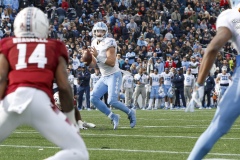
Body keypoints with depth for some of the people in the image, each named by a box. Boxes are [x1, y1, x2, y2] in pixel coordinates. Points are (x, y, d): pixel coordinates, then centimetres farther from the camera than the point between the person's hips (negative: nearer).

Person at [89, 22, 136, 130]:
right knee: (93, 98, -4)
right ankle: (113, 117, 7)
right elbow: (93, 64, 14)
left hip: (114, 75, -8)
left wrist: (98, 56, -29)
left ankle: (130, 113, 8)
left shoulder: (109, 43, -16)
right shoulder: (94, 44, 8)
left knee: (112, 101, -18)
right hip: (104, 77, 8)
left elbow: (112, 62, -25)